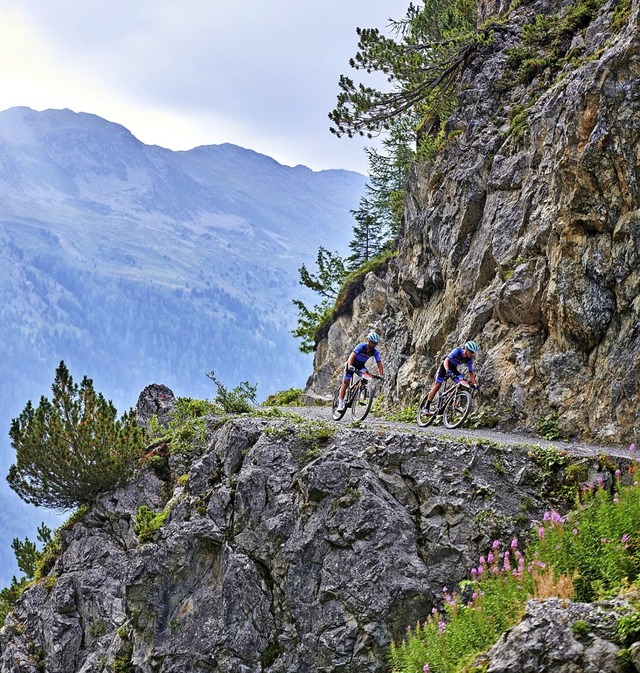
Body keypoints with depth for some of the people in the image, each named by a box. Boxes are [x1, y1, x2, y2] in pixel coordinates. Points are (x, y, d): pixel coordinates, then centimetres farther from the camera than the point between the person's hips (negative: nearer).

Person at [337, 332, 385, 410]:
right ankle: (340, 404, -7)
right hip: (352, 364, -4)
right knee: (346, 383, -9)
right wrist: (350, 366, -56)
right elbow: (352, 355, -40)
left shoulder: (375, 351, -16)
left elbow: (379, 363, -17)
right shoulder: (361, 346, -28)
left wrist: (382, 375, -29)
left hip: (361, 366, 4)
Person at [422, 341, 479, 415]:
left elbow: (471, 373, -9)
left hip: (453, 368, 5)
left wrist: (474, 384, -23)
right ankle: (427, 407, -9)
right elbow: (446, 360, -37)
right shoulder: (457, 351, -29)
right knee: (437, 385, -13)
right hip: (445, 366, -5)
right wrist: (448, 371, -54)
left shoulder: (469, 359, -14)